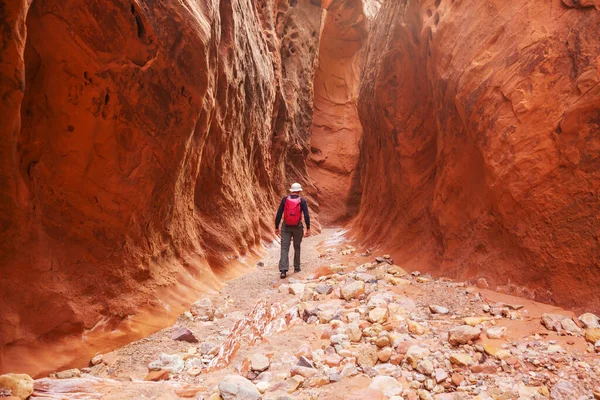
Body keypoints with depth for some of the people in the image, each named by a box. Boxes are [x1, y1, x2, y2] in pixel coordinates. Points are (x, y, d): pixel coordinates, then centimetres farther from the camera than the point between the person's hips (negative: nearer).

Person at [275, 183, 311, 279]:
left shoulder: (285, 199, 0)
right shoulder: (302, 201, -2)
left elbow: (279, 214, -1)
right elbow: (306, 215, -9)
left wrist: (276, 227, 6)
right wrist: (308, 228, -5)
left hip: (286, 227, 0)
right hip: (298, 227, 0)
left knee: (284, 248, -3)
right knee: (297, 247, 18)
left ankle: (283, 270, -15)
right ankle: (296, 267, 27)